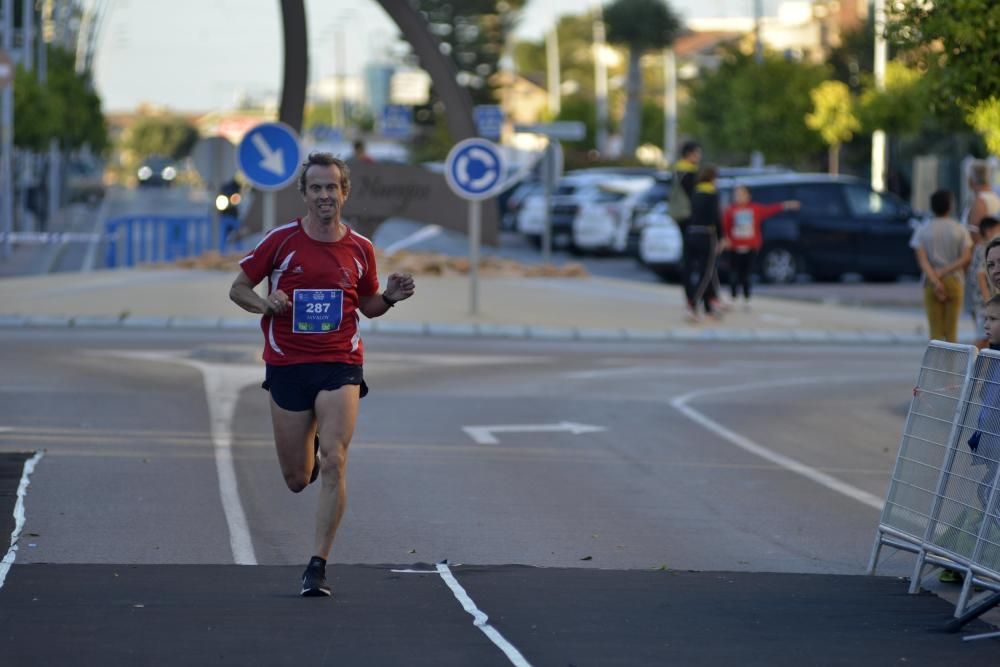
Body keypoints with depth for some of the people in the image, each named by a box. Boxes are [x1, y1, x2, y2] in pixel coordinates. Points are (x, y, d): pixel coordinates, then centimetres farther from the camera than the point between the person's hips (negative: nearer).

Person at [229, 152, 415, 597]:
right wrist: (264, 303, -17)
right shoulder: (281, 240, -3)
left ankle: (318, 566, -10)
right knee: (297, 479, 7)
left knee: (333, 464, -16)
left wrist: (389, 297, -4)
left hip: (340, 364, 0)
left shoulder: (360, 249, 4)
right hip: (287, 365, 0)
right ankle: (307, 447, 46)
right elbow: (238, 288, 4)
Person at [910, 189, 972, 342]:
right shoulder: (960, 230, 2)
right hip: (954, 283, 0)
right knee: (952, 332, 5)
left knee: (936, 332, 0)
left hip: (931, 284, 0)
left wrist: (935, 281, -19)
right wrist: (944, 272, -11)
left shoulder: (922, 230, 2)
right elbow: (966, 258, -9)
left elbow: (922, 259, -11)